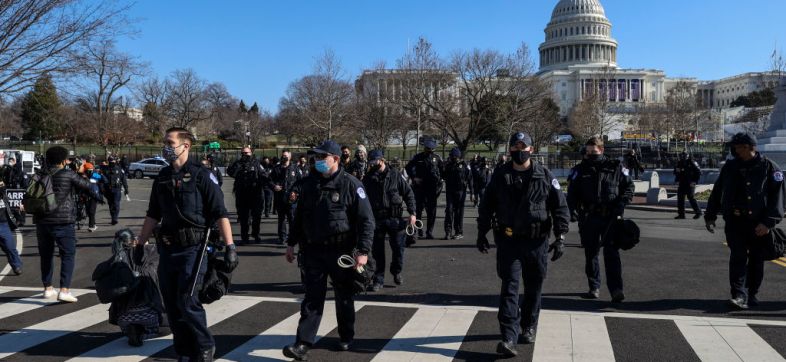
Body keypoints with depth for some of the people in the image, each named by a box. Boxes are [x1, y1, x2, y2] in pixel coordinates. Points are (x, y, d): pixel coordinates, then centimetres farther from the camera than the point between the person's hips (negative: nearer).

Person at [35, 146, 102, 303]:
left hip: (41, 221, 5)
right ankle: (64, 290, -10)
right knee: (68, 255, -1)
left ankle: (47, 288, 24)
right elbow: (86, 187, 3)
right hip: (62, 221, -5)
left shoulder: (40, 175, 6)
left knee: (46, 255, 16)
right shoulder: (68, 175, -6)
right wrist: (97, 197, 21)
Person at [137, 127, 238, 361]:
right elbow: (153, 215, 20)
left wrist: (229, 246, -18)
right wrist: (141, 244, 19)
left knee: (187, 301, -10)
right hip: (167, 247, 7)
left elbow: (220, 213, -11)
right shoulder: (162, 177, 11)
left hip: (193, 247, -6)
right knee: (171, 304, 9)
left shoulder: (201, 175, -8)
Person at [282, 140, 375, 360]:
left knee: (344, 297, 12)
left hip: (341, 251, -3)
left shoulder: (351, 185, -8)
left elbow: (366, 220, -10)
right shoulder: (309, 185, 7)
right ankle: (303, 344, 4)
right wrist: (291, 243, 16)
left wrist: (363, 251, -17)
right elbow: (299, 216, 18)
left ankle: (346, 338, 30)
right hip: (312, 251, 3)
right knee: (312, 298, 3)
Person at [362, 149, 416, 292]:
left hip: (395, 218, -1)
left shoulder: (395, 175, -2)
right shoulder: (368, 178, 3)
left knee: (398, 248, 5)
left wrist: (412, 213, -6)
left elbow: (408, 193, 1)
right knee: (377, 251, 4)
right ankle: (378, 280, 15)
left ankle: (397, 272, 30)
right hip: (376, 219, 1)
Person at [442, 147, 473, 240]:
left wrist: (471, 189, -5)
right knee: (449, 210, -5)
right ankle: (448, 232, -2)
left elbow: (469, 177, 0)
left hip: (460, 191, -3)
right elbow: (443, 175, 19)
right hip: (450, 190, 3)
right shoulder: (448, 165, 11)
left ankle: (459, 232, 11)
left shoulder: (464, 165, 0)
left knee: (459, 211, 3)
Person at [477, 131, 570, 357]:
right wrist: (481, 234, 12)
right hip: (508, 239, 0)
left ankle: (529, 327, 33)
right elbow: (486, 206, 11)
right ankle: (509, 338, -9)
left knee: (533, 288, 13)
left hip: (537, 241, 1)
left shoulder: (545, 176, 0)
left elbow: (560, 207, 2)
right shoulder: (500, 176, 3)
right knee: (509, 287, -7)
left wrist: (560, 237, -4)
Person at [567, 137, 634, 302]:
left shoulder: (615, 167, 4)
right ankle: (594, 287, 23)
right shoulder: (581, 170, 7)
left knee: (611, 253, -9)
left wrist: (621, 204, -6)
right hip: (589, 218, 2)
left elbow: (629, 186, 9)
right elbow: (572, 192, 6)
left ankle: (616, 289, -10)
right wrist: (573, 209, -12)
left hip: (611, 217, -2)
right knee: (590, 253, 10)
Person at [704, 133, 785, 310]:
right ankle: (739, 295, -10)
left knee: (756, 260, 9)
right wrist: (710, 216, 14)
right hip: (735, 222, 1)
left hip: (759, 224, -1)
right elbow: (717, 192, 14)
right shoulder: (730, 167, 7)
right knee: (738, 257, -7)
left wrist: (768, 222, -15)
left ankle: (752, 294, 23)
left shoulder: (769, 167, -3)